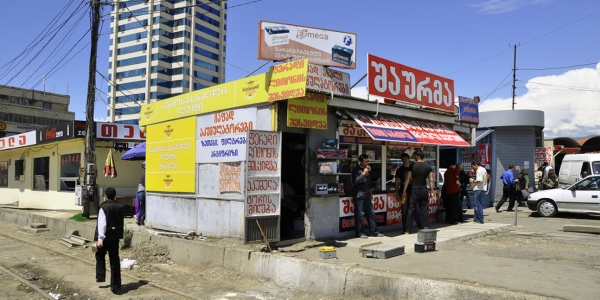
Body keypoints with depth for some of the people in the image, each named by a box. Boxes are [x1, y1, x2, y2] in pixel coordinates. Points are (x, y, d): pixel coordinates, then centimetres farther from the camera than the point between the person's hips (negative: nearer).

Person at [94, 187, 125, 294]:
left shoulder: (103, 207, -12)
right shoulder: (120, 207, 5)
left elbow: (102, 224, -19)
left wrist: (100, 238, -22)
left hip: (105, 237, -4)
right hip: (115, 236, 4)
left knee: (100, 255, 23)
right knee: (115, 260, 7)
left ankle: (100, 277, 25)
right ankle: (116, 286, 7)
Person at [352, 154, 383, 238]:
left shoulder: (367, 169, 15)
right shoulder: (356, 170, -8)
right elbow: (355, 181, -19)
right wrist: (364, 174, -19)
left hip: (366, 195, 8)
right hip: (359, 195, -7)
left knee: (371, 213, 9)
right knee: (359, 215, -3)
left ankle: (374, 231, 16)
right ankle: (360, 233, 5)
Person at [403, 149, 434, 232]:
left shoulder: (413, 165, -6)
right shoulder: (428, 166, 4)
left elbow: (407, 179, -6)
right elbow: (431, 180, 3)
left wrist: (404, 191, -2)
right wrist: (431, 192, 8)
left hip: (414, 190, -3)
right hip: (424, 190, 3)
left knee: (411, 209, 1)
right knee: (424, 209, 10)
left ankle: (408, 229, 1)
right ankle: (426, 227, 9)